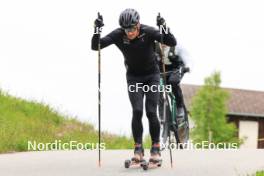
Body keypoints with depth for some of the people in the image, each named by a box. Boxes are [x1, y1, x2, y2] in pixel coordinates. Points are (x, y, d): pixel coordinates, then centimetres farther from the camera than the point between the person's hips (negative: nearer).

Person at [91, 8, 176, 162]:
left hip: (152, 75, -1)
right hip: (134, 77, 2)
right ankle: (138, 148, -4)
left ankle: (156, 148, 3)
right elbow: (95, 46, -20)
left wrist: (164, 28, -45)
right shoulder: (118, 35, -18)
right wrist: (97, 30, -36)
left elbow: (172, 43, -29)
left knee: (151, 112, -9)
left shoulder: (148, 32, -23)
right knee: (137, 111, -12)